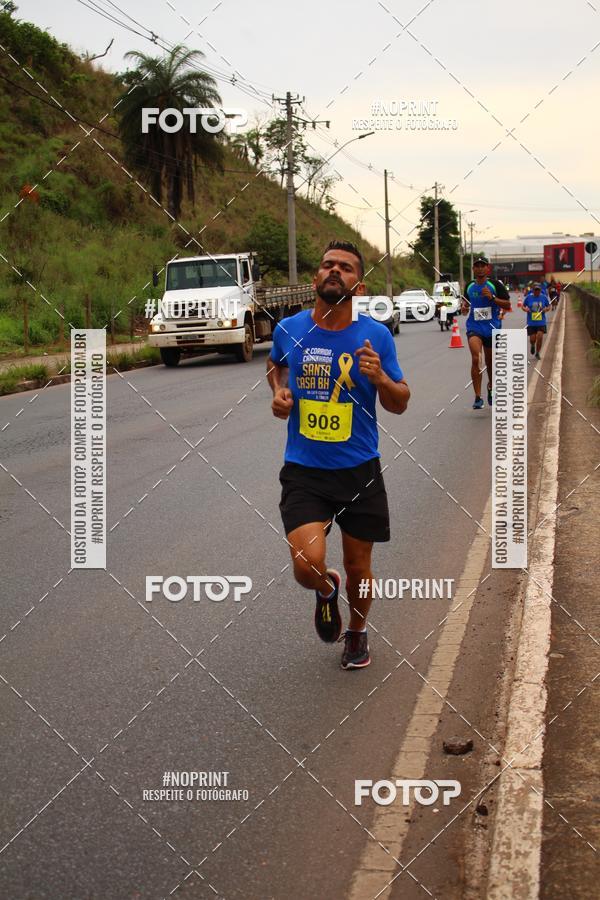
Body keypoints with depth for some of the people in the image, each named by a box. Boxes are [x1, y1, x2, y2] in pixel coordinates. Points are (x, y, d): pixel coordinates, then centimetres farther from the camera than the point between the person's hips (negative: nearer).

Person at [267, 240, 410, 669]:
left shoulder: (376, 335, -7)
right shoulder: (289, 329, -3)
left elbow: (400, 404, 0)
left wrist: (381, 379, -20)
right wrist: (279, 391, 1)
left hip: (360, 470, 0)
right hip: (304, 471, 0)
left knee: (358, 567, 12)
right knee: (307, 564, -17)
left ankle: (357, 633, 42)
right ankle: (326, 589, 21)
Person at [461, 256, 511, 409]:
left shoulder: (495, 284, -3)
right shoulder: (469, 286, 6)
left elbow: (507, 305, -4)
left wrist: (492, 297, -19)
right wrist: (464, 307, 1)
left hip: (492, 328, 0)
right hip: (474, 327, 0)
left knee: (490, 362, 13)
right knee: (475, 359, -21)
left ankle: (490, 387, 43)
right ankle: (478, 397, -21)